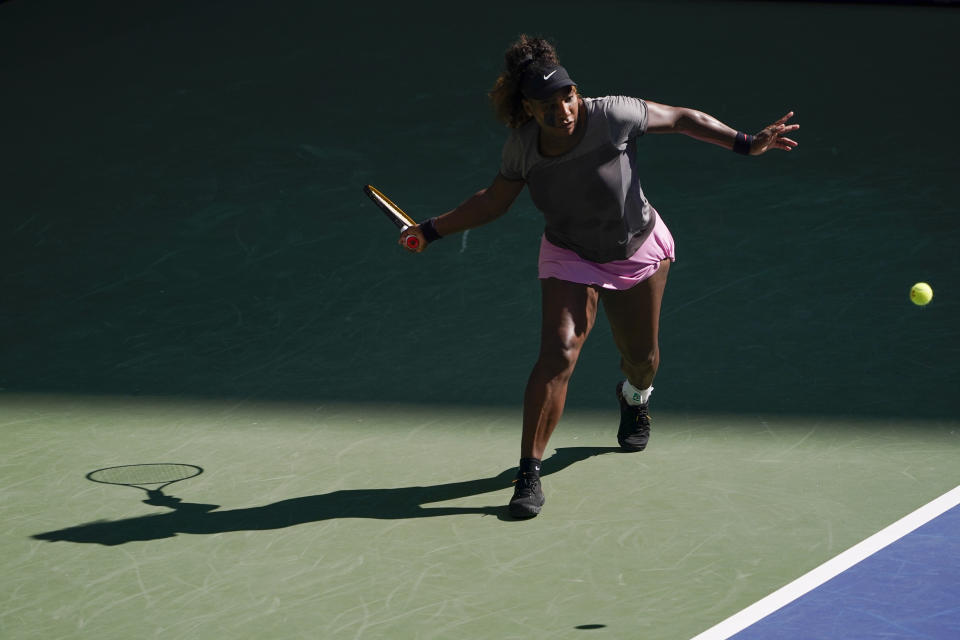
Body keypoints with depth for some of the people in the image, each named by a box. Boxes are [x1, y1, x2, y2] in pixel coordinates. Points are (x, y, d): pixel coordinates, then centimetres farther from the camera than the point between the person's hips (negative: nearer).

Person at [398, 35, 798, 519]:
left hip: (639, 253, 0)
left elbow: (683, 119, -16)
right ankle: (529, 473, -17)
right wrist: (432, 230, -5)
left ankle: (634, 395, 56)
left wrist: (746, 144, -20)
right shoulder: (523, 144, -20)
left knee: (641, 357, 15)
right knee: (558, 352, -21)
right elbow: (494, 201, -1)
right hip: (570, 259, 0)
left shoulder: (613, 116, -30)